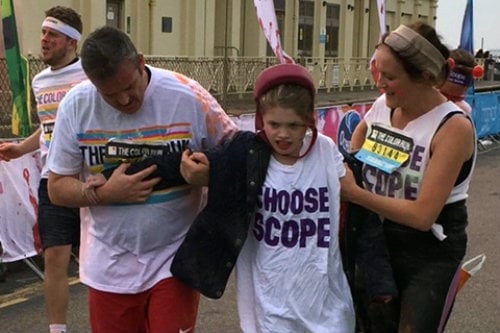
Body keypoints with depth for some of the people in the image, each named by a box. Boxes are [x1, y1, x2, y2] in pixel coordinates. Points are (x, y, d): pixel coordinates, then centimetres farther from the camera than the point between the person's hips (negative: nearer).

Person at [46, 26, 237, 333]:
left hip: (175, 259, -2)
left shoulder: (189, 96, -12)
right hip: (110, 265, 2)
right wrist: (105, 193, -20)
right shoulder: (75, 106, -8)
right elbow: (57, 187, -2)